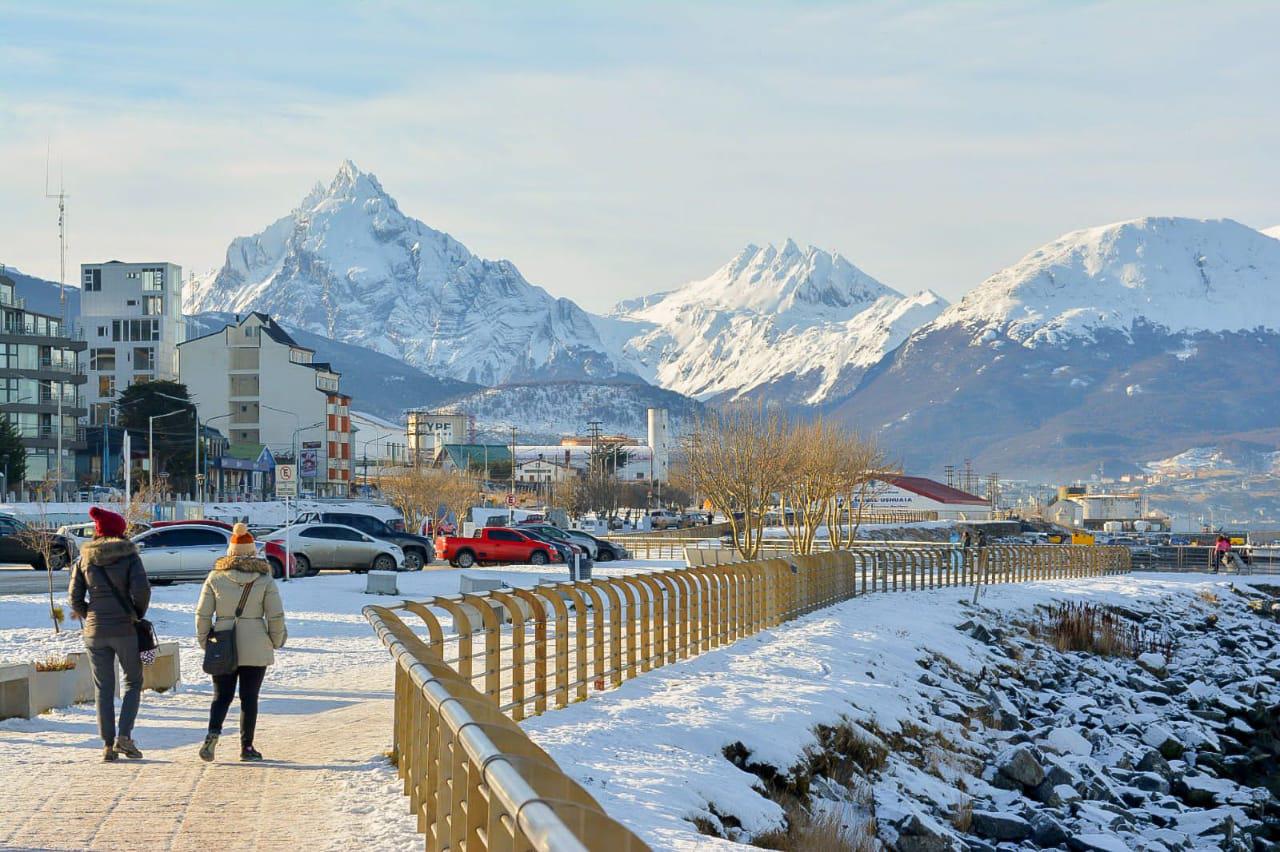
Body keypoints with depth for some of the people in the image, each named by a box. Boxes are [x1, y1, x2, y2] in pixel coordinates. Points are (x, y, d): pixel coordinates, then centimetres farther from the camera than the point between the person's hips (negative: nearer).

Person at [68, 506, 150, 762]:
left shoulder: (84, 559, 4)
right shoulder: (129, 556, -5)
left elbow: (74, 597, 1)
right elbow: (141, 589, -15)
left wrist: (89, 617, 13)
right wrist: (138, 615, 1)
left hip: (95, 631, 3)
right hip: (125, 630, -3)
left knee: (103, 688, 9)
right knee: (133, 682, 11)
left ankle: (108, 744, 7)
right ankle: (124, 736, -5)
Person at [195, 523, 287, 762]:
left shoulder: (215, 577, 0)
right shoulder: (264, 579, -3)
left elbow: (202, 613, 1)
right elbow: (276, 615, -5)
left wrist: (203, 640, 14)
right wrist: (276, 641, 10)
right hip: (256, 647, -1)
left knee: (221, 696, 9)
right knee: (249, 697, 8)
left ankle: (214, 732, -16)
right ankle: (247, 747, 9)